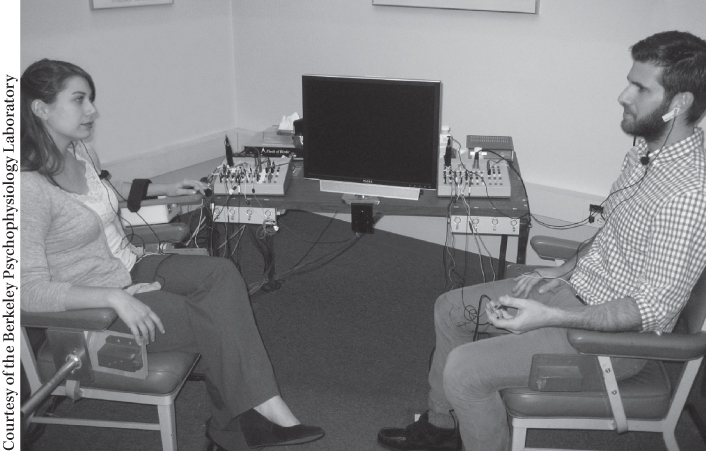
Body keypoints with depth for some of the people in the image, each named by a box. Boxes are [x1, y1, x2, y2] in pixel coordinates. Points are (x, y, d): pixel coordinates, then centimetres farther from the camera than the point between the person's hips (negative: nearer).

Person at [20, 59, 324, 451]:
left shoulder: (79, 151, 3)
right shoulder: (30, 187, -25)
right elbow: (30, 290, -28)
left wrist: (165, 190, 26)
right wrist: (114, 298, -35)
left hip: (129, 268, 8)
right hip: (91, 307, -8)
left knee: (222, 274, -15)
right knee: (218, 321, -18)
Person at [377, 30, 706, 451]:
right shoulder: (648, 148, 1)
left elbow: (655, 310, -27)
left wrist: (550, 317, -32)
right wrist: (568, 268, 3)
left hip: (617, 334, -9)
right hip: (580, 287, 10)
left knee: (464, 369, -19)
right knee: (450, 308, 13)